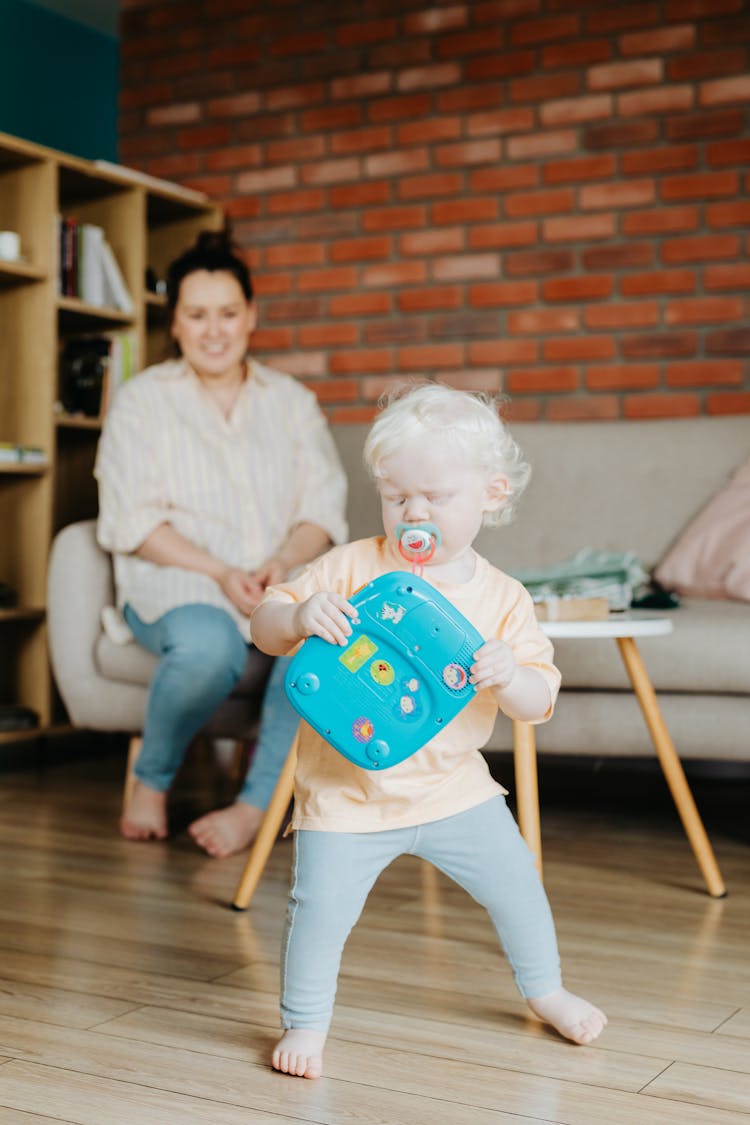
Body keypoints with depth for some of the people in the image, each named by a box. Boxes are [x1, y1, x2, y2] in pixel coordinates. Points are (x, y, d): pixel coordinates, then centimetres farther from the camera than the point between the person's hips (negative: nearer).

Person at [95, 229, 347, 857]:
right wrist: (220, 572, -17)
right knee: (209, 646, -38)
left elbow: (324, 508, 8)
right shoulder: (142, 400, 7)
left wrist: (283, 562, -14)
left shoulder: (293, 401, 16)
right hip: (174, 580, -2)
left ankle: (257, 803, -22)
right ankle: (152, 782, -7)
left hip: (280, 577, 3)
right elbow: (132, 522, -3)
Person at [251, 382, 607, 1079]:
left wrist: (509, 675, -29)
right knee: (319, 905, -11)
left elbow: (537, 703, -7)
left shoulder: (500, 597, -5)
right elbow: (264, 628, -8)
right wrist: (299, 616, -30)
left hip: (452, 783, 2)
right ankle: (304, 1023, 16)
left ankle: (543, 988, 40)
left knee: (516, 883, 11)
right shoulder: (349, 569, -9)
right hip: (348, 787, -2)